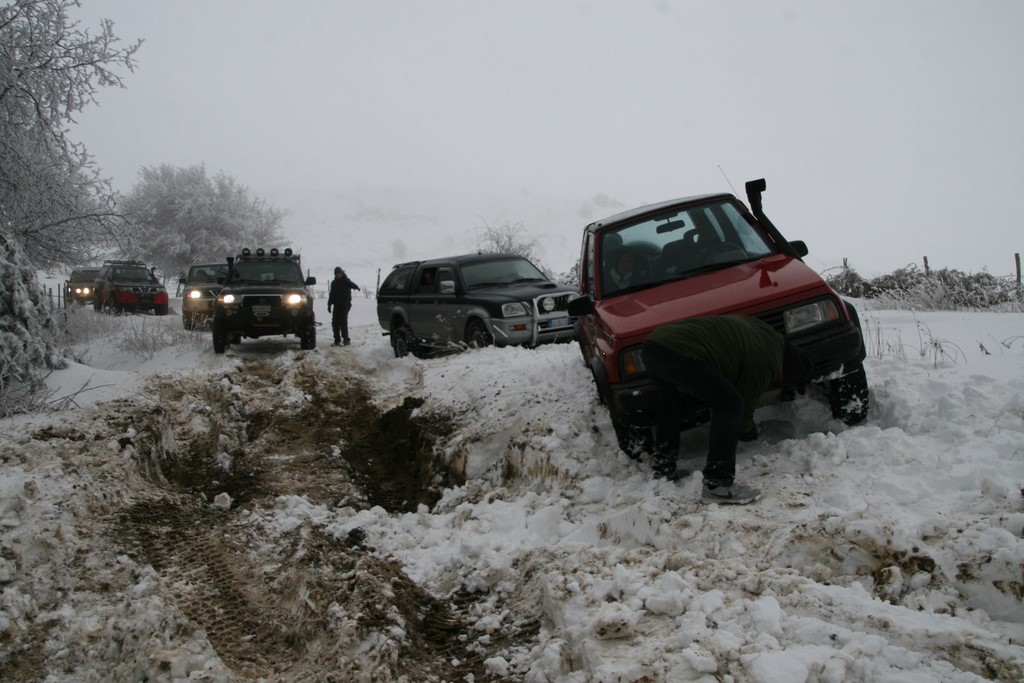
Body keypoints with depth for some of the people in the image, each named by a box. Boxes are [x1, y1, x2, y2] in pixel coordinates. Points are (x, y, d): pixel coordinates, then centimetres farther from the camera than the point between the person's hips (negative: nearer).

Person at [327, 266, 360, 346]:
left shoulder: (346, 281, -3)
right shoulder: (334, 283, 16)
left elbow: (351, 284, -25)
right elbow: (331, 294, 23)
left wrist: (356, 286, -50)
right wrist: (329, 304, 19)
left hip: (345, 304, -6)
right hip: (337, 305, 6)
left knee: (343, 321, -12)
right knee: (335, 322, 3)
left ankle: (346, 339, -5)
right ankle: (337, 339, 11)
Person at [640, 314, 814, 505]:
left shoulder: (764, 332, 27)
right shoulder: (765, 365, 4)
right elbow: (744, 409, 15)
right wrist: (751, 434, 36)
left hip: (652, 342, 10)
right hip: (679, 353, -9)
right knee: (729, 405, 0)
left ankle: (662, 467, 37)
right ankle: (717, 486, -1)